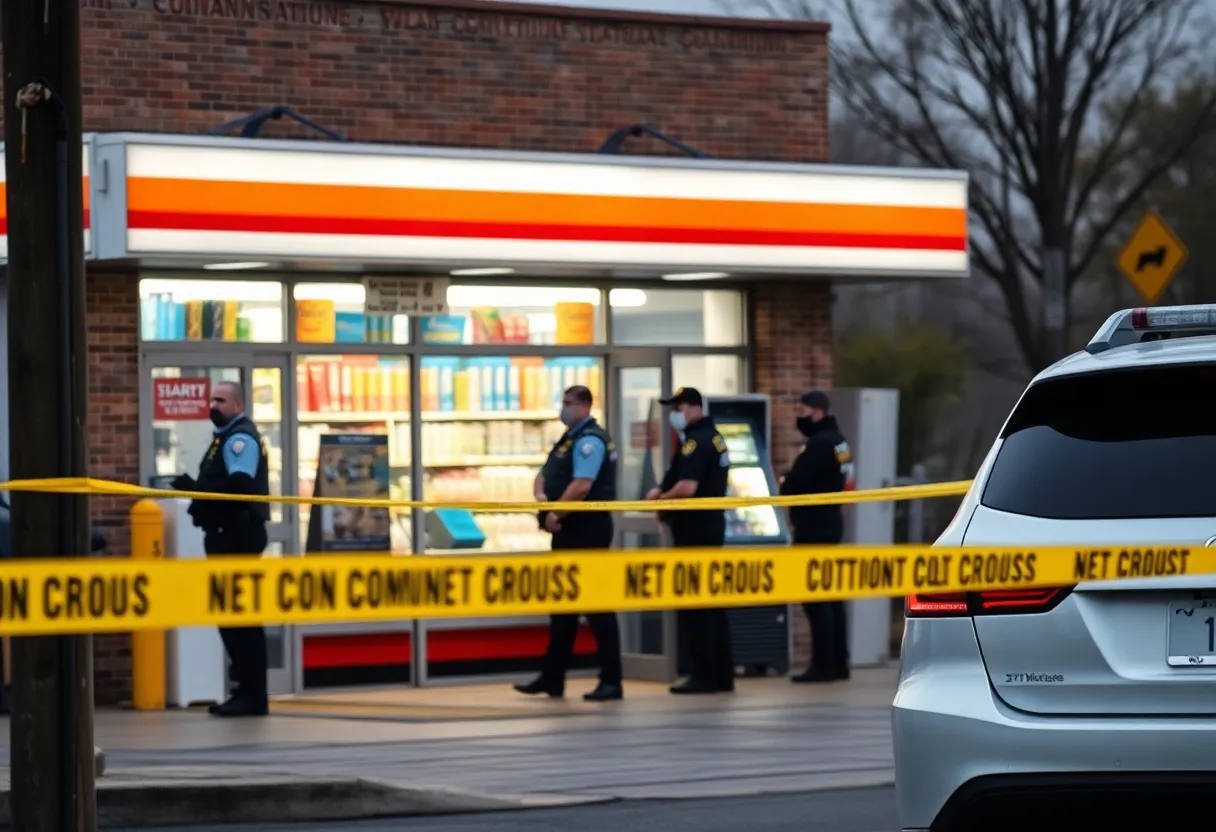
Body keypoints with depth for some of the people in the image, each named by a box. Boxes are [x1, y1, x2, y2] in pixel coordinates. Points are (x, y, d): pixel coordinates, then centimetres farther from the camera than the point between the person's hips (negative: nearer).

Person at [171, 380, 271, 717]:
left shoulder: (240, 437, -12)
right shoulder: (228, 437, 21)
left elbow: (240, 485, -26)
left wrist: (195, 487, -24)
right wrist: (195, 488, 6)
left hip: (238, 536, -11)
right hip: (229, 535, 11)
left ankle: (253, 696, -9)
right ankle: (247, 691, 18)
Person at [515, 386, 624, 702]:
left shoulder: (589, 440, -13)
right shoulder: (569, 439, 18)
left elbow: (581, 486, -24)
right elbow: (545, 475, 19)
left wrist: (556, 514, -16)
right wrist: (540, 496, -2)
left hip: (587, 531, -10)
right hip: (569, 532, 10)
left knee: (596, 605, -7)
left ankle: (611, 682, -4)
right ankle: (552, 678, 19)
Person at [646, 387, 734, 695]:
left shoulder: (696, 441, -16)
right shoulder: (714, 437, 15)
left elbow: (687, 487, -27)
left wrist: (661, 498, -9)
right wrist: (664, 494, 10)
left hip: (694, 531, -10)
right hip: (711, 527, 10)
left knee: (693, 604, -6)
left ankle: (704, 675, -6)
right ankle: (722, 674, 13)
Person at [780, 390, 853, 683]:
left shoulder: (819, 444, -18)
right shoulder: (837, 440, 14)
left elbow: (793, 485, -23)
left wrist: (784, 483, 0)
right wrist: (792, 481, 1)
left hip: (814, 527, -10)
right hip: (828, 523, 10)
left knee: (815, 597, -7)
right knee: (830, 595, 12)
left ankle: (823, 665, -7)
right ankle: (838, 662, 15)